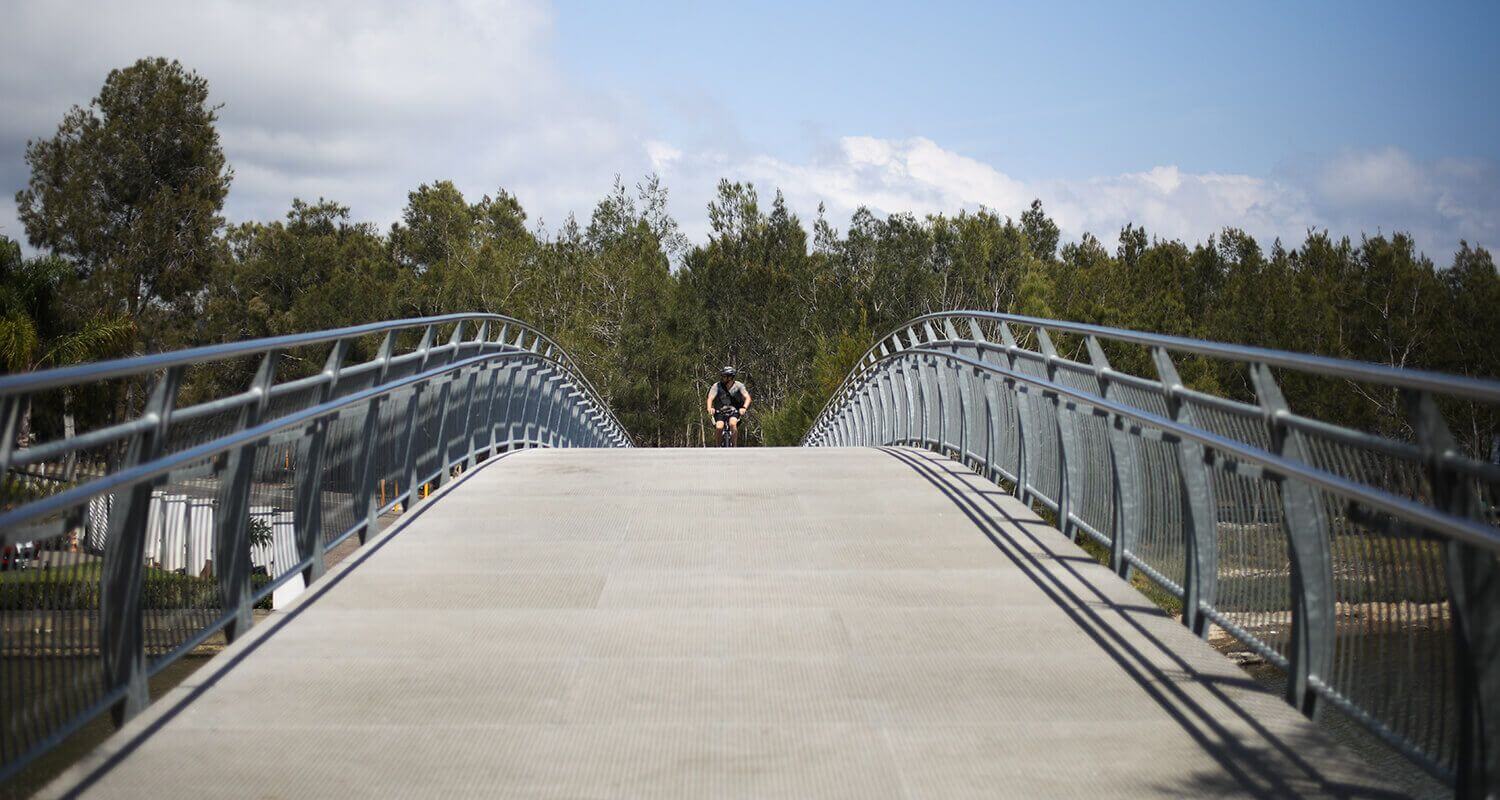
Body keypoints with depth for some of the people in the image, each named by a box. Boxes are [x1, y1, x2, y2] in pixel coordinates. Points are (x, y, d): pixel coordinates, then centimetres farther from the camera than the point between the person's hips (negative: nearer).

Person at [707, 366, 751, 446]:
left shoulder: (738, 385, -10)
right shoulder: (717, 386, -9)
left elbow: (747, 397, -20)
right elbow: (710, 398, -21)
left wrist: (744, 408, -41)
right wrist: (710, 408, -43)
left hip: (734, 411, -1)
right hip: (720, 411, 1)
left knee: (732, 424, -32)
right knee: (719, 427, -27)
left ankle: (735, 447, -19)